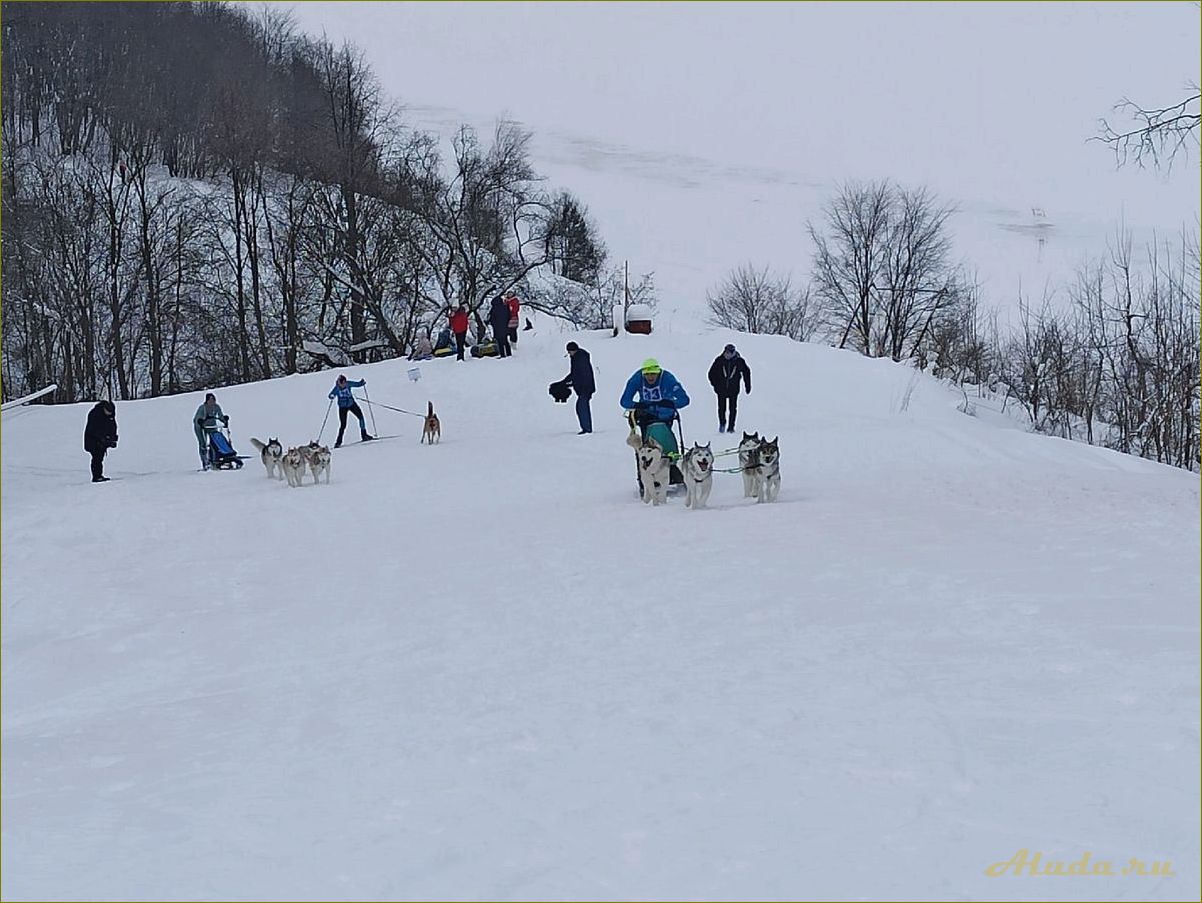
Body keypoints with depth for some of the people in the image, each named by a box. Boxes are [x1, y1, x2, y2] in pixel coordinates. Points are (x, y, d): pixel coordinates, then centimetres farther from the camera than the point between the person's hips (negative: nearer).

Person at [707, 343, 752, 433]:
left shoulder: (739, 361, -6)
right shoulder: (719, 361, -7)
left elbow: (746, 372, 8)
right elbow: (712, 373, 4)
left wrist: (748, 386, 7)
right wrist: (715, 384, -4)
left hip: (734, 389, 0)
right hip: (721, 389, 0)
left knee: (733, 409, -1)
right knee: (721, 408, 2)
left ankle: (731, 427, 8)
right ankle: (722, 423, 25)